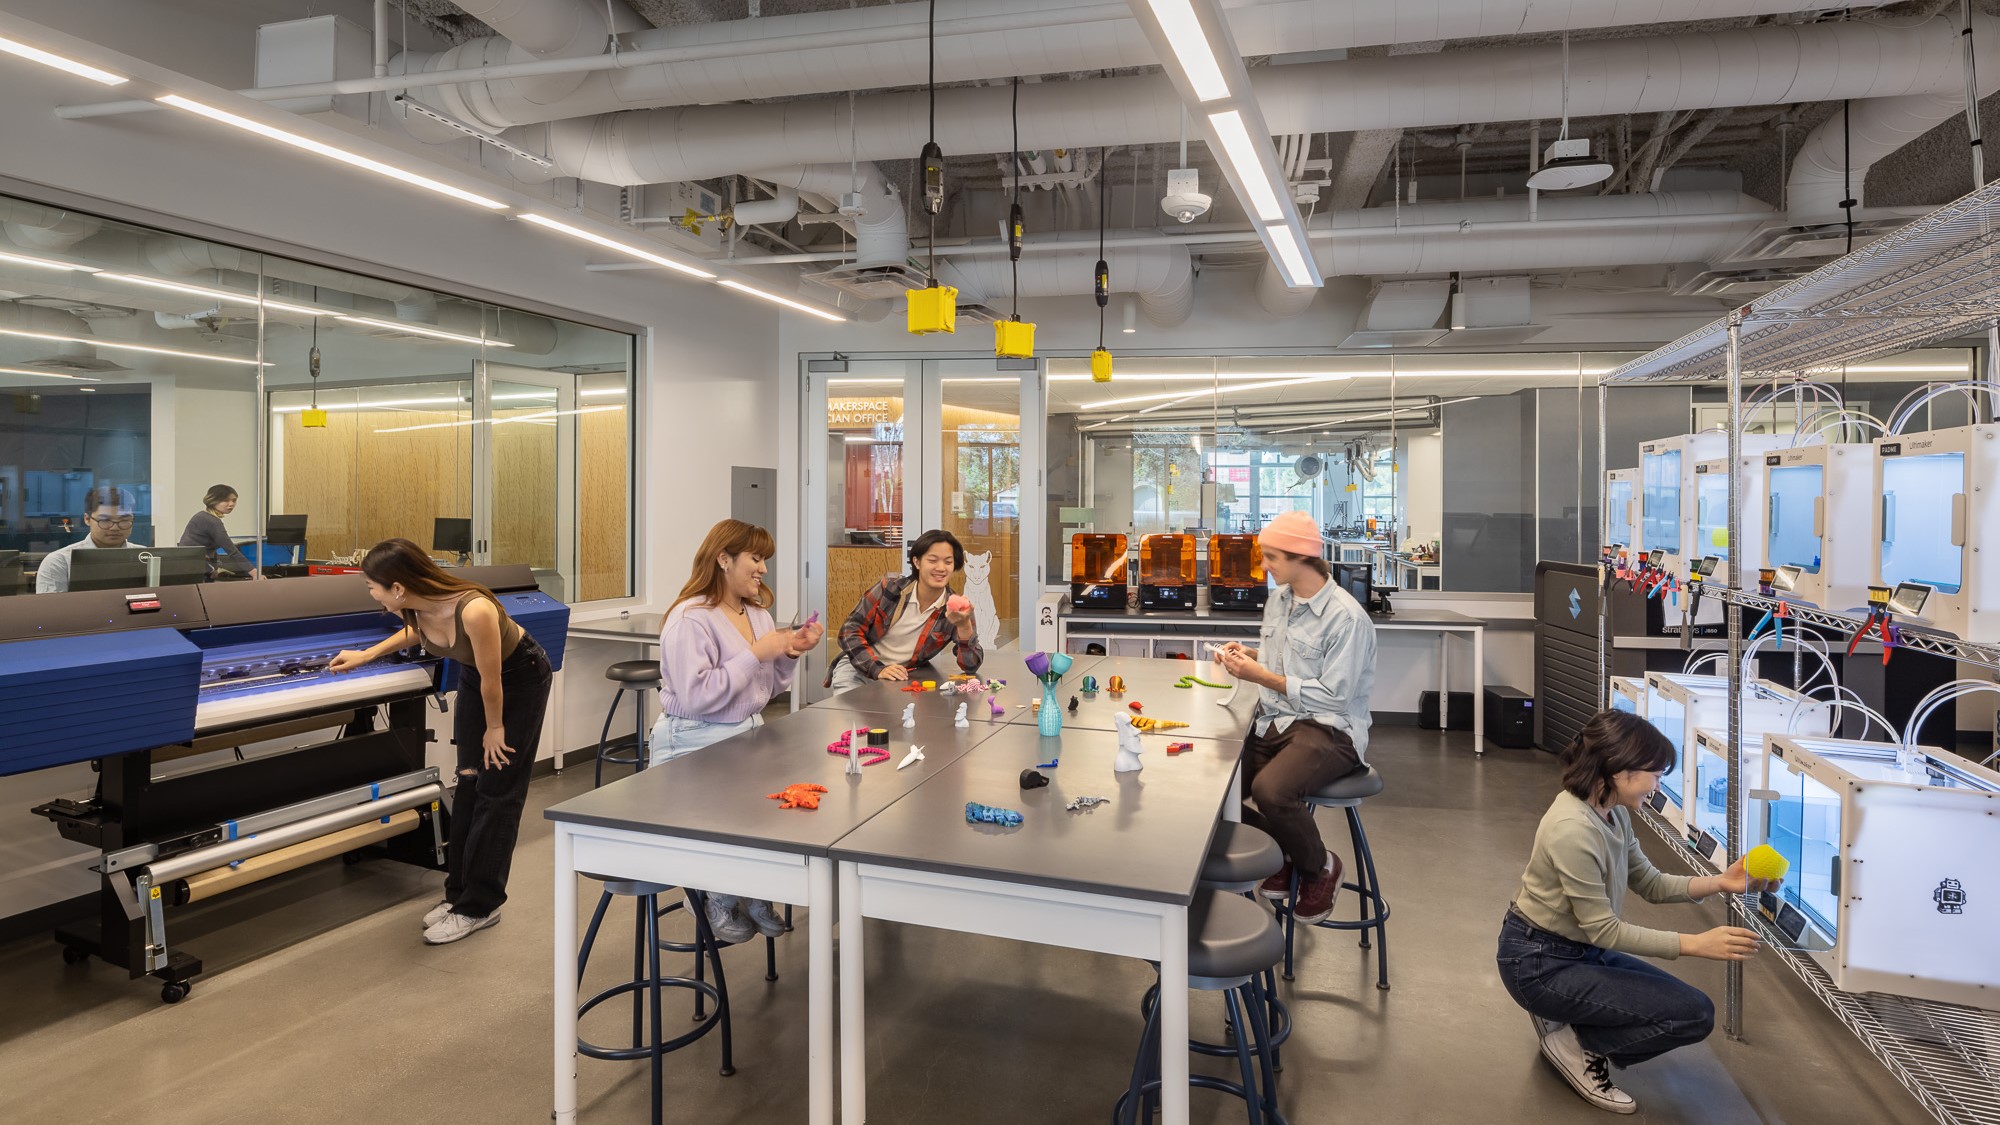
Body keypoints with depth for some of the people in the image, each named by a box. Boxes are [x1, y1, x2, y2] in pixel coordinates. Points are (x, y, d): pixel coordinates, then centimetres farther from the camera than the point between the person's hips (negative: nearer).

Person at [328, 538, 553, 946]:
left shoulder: (473, 610, -40)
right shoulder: (417, 608, -18)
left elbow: (491, 679, -25)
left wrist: (494, 727, -11)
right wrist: (366, 656, 15)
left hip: (520, 677, -7)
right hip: (474, 674, 7)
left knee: (498, 791, -4)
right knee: (468, 783, 8)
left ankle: (479, 906, 4)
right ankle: (459, 892, 18)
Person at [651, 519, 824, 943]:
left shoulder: (757, 612, 13)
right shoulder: (691, 618, -14)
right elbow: (696, 696, -24)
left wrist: (790, 653, -1)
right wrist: (755, 654, -22)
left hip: (747, 734, 8)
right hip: (693, 746, -7)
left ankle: (754, 893, 7)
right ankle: (715, 896, 4)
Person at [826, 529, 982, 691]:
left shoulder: (955, 608, -11)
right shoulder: (889, 587, -11)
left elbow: (971, 666, -16)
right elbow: (850, 629, -9)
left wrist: (964, 626, -34)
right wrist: (878, 669, -22)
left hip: (903, 679, 2)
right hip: (858, 668, -2)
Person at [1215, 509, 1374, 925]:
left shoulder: (1346, 617, -16)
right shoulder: (1278, 599, 11)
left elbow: (1333, 695, -18)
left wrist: (1260, 676, -18)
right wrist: (1247, 653, 3)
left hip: (1329, 730, -8)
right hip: (1273, 721, 8)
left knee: (1270, 790, -34)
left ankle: (1320, 867, -1)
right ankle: (1281, 858, 16)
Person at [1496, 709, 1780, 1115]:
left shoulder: (1613, 812, 0)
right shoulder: (1574, 830, -29)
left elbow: (1650, 884, 8)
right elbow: (1604, 930, -23)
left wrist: (1721, 882, -4)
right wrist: (1695, 945, -21)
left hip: (1580, 949, 10)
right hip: (1540, 963, -9)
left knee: (1689, 1006, 14)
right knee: (1694, 1015, -10)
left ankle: (1565, 1019, 15)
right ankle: (1572, 1040, 1)